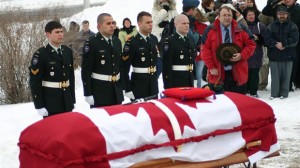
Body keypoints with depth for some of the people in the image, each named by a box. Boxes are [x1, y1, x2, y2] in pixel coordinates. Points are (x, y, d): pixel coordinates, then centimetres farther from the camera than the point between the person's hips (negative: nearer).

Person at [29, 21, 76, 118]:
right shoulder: (41, 54, -11)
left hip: (67, 102, 6)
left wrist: (73, 100, 13)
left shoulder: (68, 52, 9)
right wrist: (39, 106, -15)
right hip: (50, 103, -6)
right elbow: (35, 81, -12)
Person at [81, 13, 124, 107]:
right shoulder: (91, 43, -11)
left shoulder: (117, 41, 11)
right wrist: (88, 94, -16)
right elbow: (86, 70, -13)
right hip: (99, 91, -6)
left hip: (116, 91, 6)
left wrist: (123, 87, 14)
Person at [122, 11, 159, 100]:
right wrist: (128, 89, -18)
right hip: (139, 83, -6)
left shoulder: (154, 39, 8)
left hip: (153, 82, 6)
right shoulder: (132, 42, -14)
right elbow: (125, 67, -15)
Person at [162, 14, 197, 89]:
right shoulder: (169, 41, -10)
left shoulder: (190, 40, 15)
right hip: (176, 81, -7)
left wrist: (192, 81, 15)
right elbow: (166, 65, -15)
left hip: (189, 80, 7)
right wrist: (168, 86, -19)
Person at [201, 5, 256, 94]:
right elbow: (205, 50, -1)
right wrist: (211, 67, -7)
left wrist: (242, 55, -12)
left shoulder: (241, 30, 3)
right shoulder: (210, 30, 0)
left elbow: (251, 45, 6)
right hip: (217, 74, -1)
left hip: (237, 74, 1)